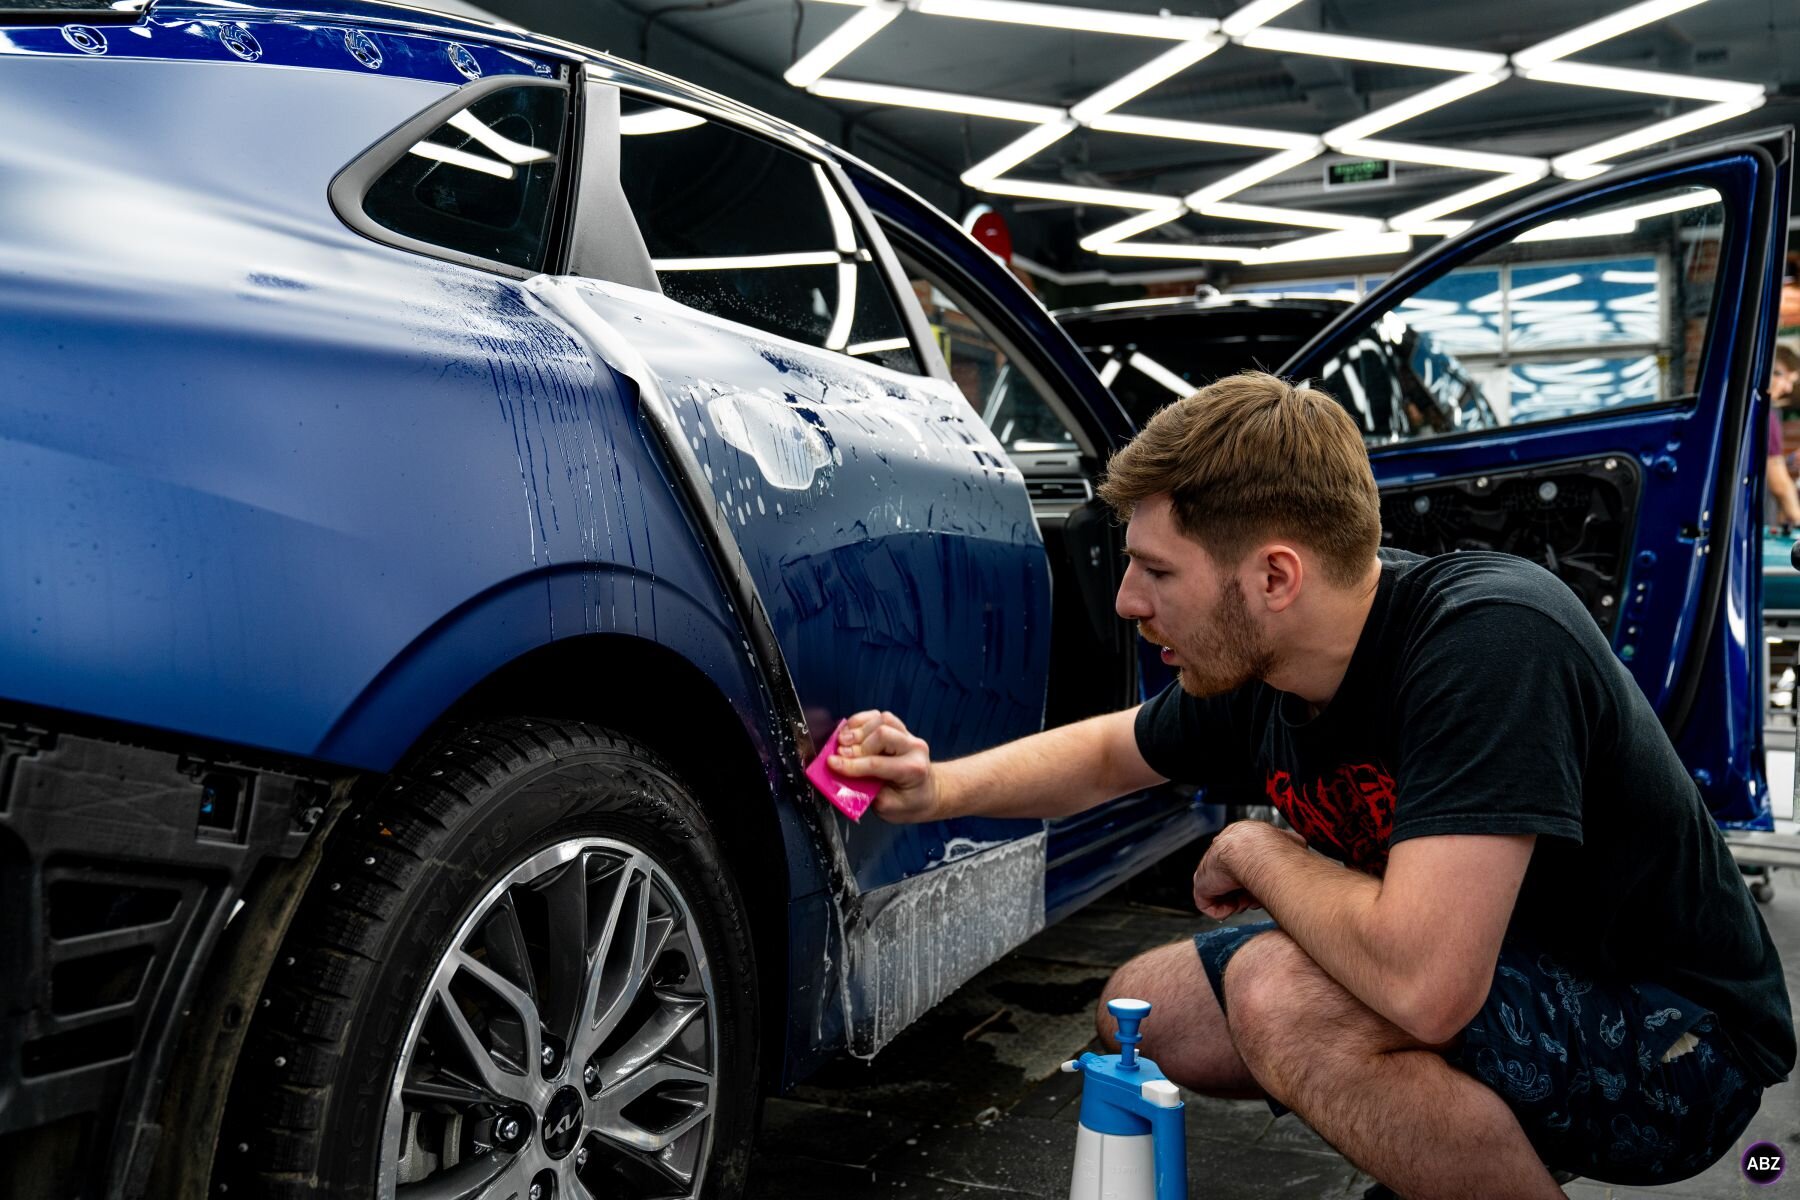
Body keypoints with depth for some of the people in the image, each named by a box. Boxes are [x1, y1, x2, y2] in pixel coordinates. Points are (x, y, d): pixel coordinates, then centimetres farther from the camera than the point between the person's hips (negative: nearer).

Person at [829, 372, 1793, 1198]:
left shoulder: (1488, 641, -32)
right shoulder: (1251, 671, -8)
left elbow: (1421, 983, -40)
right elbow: (1111, 751, 12)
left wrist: (1258, 852, -22)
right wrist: (940, 790, -3)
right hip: (1466, 978, 8)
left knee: (1280, 994, -31)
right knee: (1143, 1008, 7)